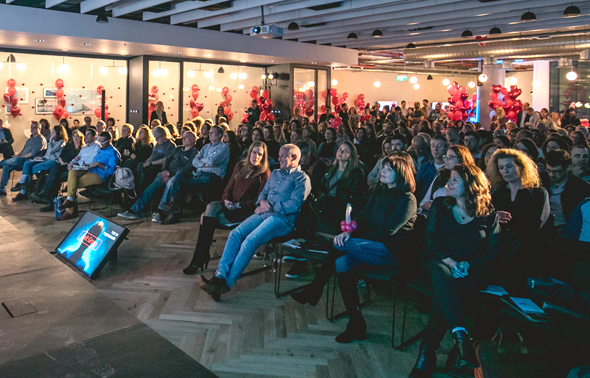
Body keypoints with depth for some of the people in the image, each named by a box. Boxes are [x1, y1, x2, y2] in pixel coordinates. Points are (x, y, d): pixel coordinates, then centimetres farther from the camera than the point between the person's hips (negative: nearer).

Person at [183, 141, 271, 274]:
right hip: (230, 205, 5)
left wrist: (238, 205, -14)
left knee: (207, 218, -22)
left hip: (246, 210, -5)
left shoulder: (264, 173, -2)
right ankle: (201, 256, -25)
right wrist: (227, 200, -3)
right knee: (211, 207, -27)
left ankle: (200, 257, -14)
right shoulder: (240, 166, 14)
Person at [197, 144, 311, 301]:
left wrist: (270, 207, -10)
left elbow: (294, 204, -9)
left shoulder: (302, 178, 2)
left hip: (282, 219, -7)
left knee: (250, 241, -28)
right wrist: (262, 201, 2)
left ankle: (227, 283, -28)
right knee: (235, 234, -19)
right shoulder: (275, 173, 26)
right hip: (264, 214, 7)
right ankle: (220, 276, -28)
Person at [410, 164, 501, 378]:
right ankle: (462, 340, -48)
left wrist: (469, 265, -15)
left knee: (443, 292, -35)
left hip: (471, 272, -1)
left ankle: (427, 353, -37)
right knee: (441, 273, -38)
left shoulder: (488, 214, 10)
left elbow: (493, 249, 3)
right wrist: (448, 260, -13)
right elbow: (429, 238, 5)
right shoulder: (440, 206, 15)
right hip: (440, 264, 1)